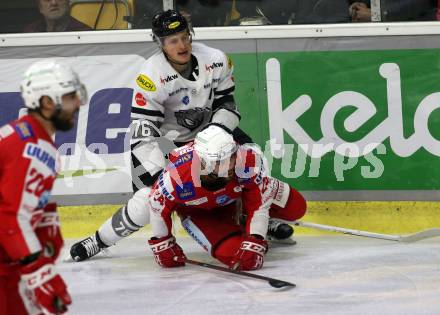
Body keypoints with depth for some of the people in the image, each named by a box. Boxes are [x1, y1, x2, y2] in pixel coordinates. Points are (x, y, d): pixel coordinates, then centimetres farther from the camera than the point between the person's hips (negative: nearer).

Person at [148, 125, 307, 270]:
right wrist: (161, 244, -10)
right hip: (196, 209, -2)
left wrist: (255, 243, -33)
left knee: (295, 206, -8)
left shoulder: (249, 160, -40)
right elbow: (157, 203, -21)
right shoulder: (178, 175, -41)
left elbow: (259, 203, -29)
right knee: (232, 251, -24)